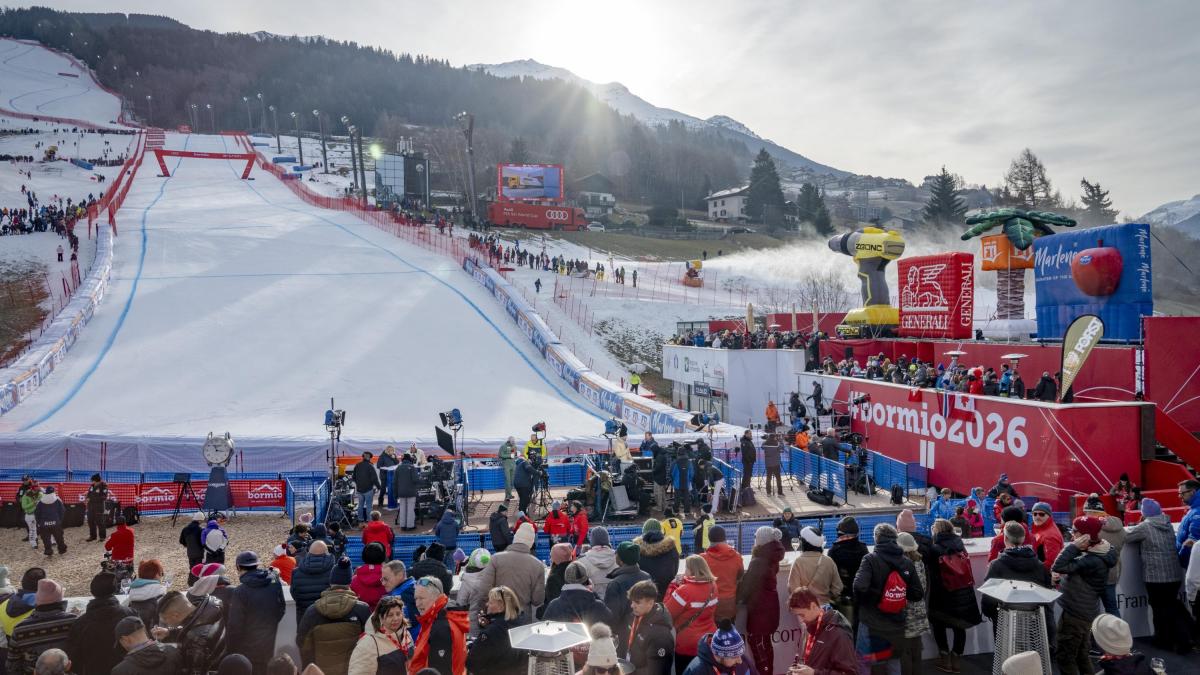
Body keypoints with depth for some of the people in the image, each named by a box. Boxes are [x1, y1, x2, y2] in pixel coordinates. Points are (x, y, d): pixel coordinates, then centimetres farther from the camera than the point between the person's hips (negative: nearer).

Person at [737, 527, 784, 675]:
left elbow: (747, 585, -16)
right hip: (768, 605, 9)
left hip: (758, 608, -9)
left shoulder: (759, 561, -21)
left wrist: (738, 599, -2)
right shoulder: (771, 558, 5)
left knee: (758, 645, -4)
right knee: (765, 644, 20)